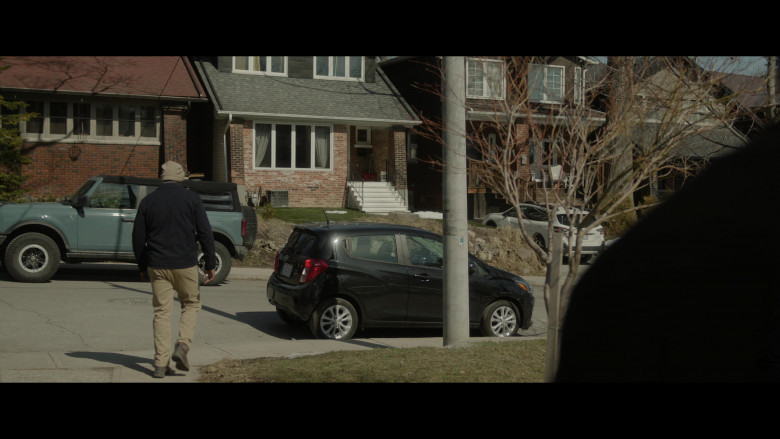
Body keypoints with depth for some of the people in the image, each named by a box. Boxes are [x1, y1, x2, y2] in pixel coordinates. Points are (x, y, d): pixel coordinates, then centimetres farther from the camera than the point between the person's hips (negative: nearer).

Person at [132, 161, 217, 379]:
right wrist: (210, 264, 2)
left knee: (162, 312, 6)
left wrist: (142, 266, 18)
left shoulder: (148, 201, 5)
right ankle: (182, 346, -3)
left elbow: (138, 237, 8)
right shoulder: (192, 199, -2)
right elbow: (205, 233, -5)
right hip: (185, 264, -2)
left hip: (157, 266, 2)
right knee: (191, 305, 16)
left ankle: (161, 364, 5)